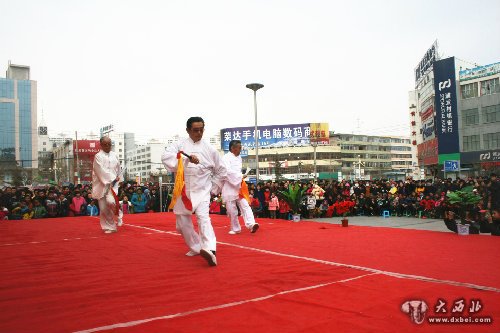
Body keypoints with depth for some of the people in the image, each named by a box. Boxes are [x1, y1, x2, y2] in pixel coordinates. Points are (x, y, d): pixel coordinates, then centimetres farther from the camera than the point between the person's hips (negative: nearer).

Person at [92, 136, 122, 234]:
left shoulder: (114, 155, 9)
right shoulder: (98, 156, -4)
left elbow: (118, 168, 18)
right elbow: (101, 171, -12)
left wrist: (117, 178, 6)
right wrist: (112, 178, -13)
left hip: (113, 183, 1)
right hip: (102, 184, -1)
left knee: (111, 201, -23)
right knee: (103, 208, 0)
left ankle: (118, 215, 6)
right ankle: (109, 227, 13)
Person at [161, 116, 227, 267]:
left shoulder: (209, 149, 3)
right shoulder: (179, 145, 1)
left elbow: (221, 171, 12)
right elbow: (166, 156, -19)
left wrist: (213, 188, 7)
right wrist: (186, 158, -29)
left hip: (202, 190, -2)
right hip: (183, 190, 2)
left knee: (203, 217, -22)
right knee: (183, 223, 9)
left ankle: (209, 250, -36)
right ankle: (196, 247, 30)